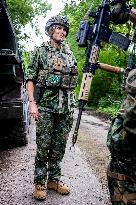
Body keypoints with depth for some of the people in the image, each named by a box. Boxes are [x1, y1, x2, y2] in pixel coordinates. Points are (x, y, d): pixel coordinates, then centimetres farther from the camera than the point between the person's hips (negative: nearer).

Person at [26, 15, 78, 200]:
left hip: (66, 107, 4)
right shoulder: (41, 51, 4)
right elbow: (30, 78, 0)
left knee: (59, 146, 9)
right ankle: (40, 183, 13)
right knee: (43, 146, 0)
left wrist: (72, 104, 11)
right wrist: (32, 103, -10)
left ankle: (54, 179, 22)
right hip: (46, 105, -4)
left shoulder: (69, 53, 15)